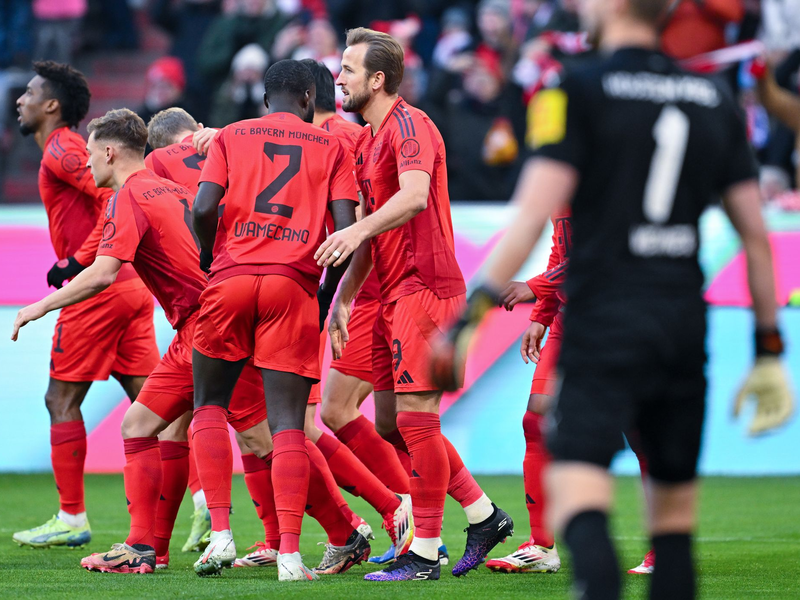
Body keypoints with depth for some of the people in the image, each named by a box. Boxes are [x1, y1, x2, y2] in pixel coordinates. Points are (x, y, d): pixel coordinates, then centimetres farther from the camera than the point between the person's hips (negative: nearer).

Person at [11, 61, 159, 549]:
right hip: (133, 284, 9)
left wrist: (77, 262, -17)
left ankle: (71, 519, 1)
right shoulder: (74, 148, 21)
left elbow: (115, 197, -19)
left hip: (98, 287, -9)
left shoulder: (61, 151, -7)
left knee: (62, 400, -1)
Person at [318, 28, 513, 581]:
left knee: (416, 418, -9)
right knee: (393, 422, 10)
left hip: (424, 287, -10)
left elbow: (414, 196, -29)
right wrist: (343, 299, 17)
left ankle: (424, 554, -6)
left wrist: (358, 230, -41)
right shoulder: (369, 140, 20)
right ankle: (484, 515, 19)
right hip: (396, 294, 10)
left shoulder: (408, 125, -10)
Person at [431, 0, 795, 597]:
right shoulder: (715, 100, 11)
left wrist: (471, 315, -8)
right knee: (674, 511, 11)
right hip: (686, 320, 5)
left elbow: (532, 216, -11)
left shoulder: (580, 94, -3)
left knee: (577, 495, -13)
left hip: (606, 318, -5)